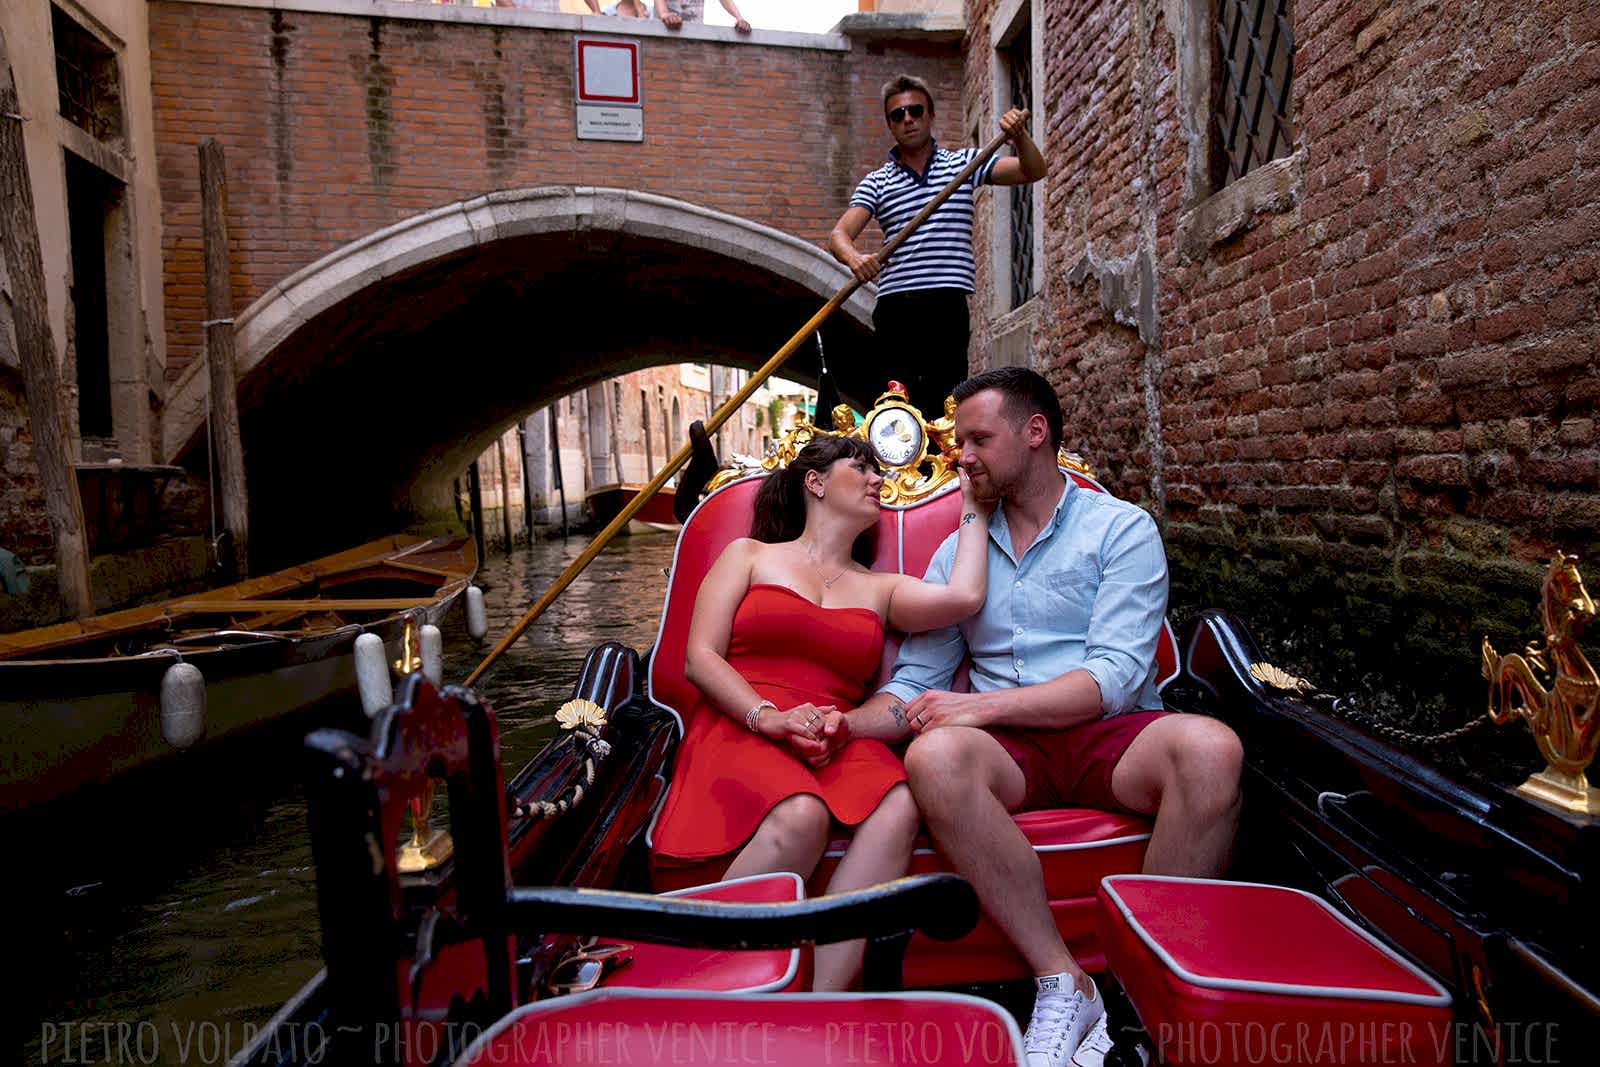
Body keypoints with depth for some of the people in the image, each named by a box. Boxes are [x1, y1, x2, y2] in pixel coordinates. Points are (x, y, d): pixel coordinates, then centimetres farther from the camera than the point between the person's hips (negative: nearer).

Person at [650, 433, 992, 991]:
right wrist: (768, 716, -13)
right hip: (737, 730, -3)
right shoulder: (750, 556, 16)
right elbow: (700, 658, 5)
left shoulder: (880, 588, 22)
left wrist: (972, 506, 15)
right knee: (802, 814, -36)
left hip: (840, 742, 3)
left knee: (898, 807, -31)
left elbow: (963, 596, 1)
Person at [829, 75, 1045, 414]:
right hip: (895, 306, 1)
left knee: (946, 401, -8)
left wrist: (1020, 136, -13)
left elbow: (1032, 171, 8)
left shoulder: (963, 163, 14)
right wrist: (855, 257, -22)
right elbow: (840, 234, 1)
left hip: (948, 306, -1)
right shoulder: (876, 182, 14)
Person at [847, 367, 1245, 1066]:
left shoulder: (1121, 529, 4)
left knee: (1210, 748, -33)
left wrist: (982, 704, -19)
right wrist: (846, 724, -7)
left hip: (1111, 735, -2)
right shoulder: (958, 554, 17)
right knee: (933, 758, -32)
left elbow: (1115, 677, -9)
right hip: (1011, 747, 2)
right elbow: (914, 684, 14)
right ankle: (1065, 985, -20)